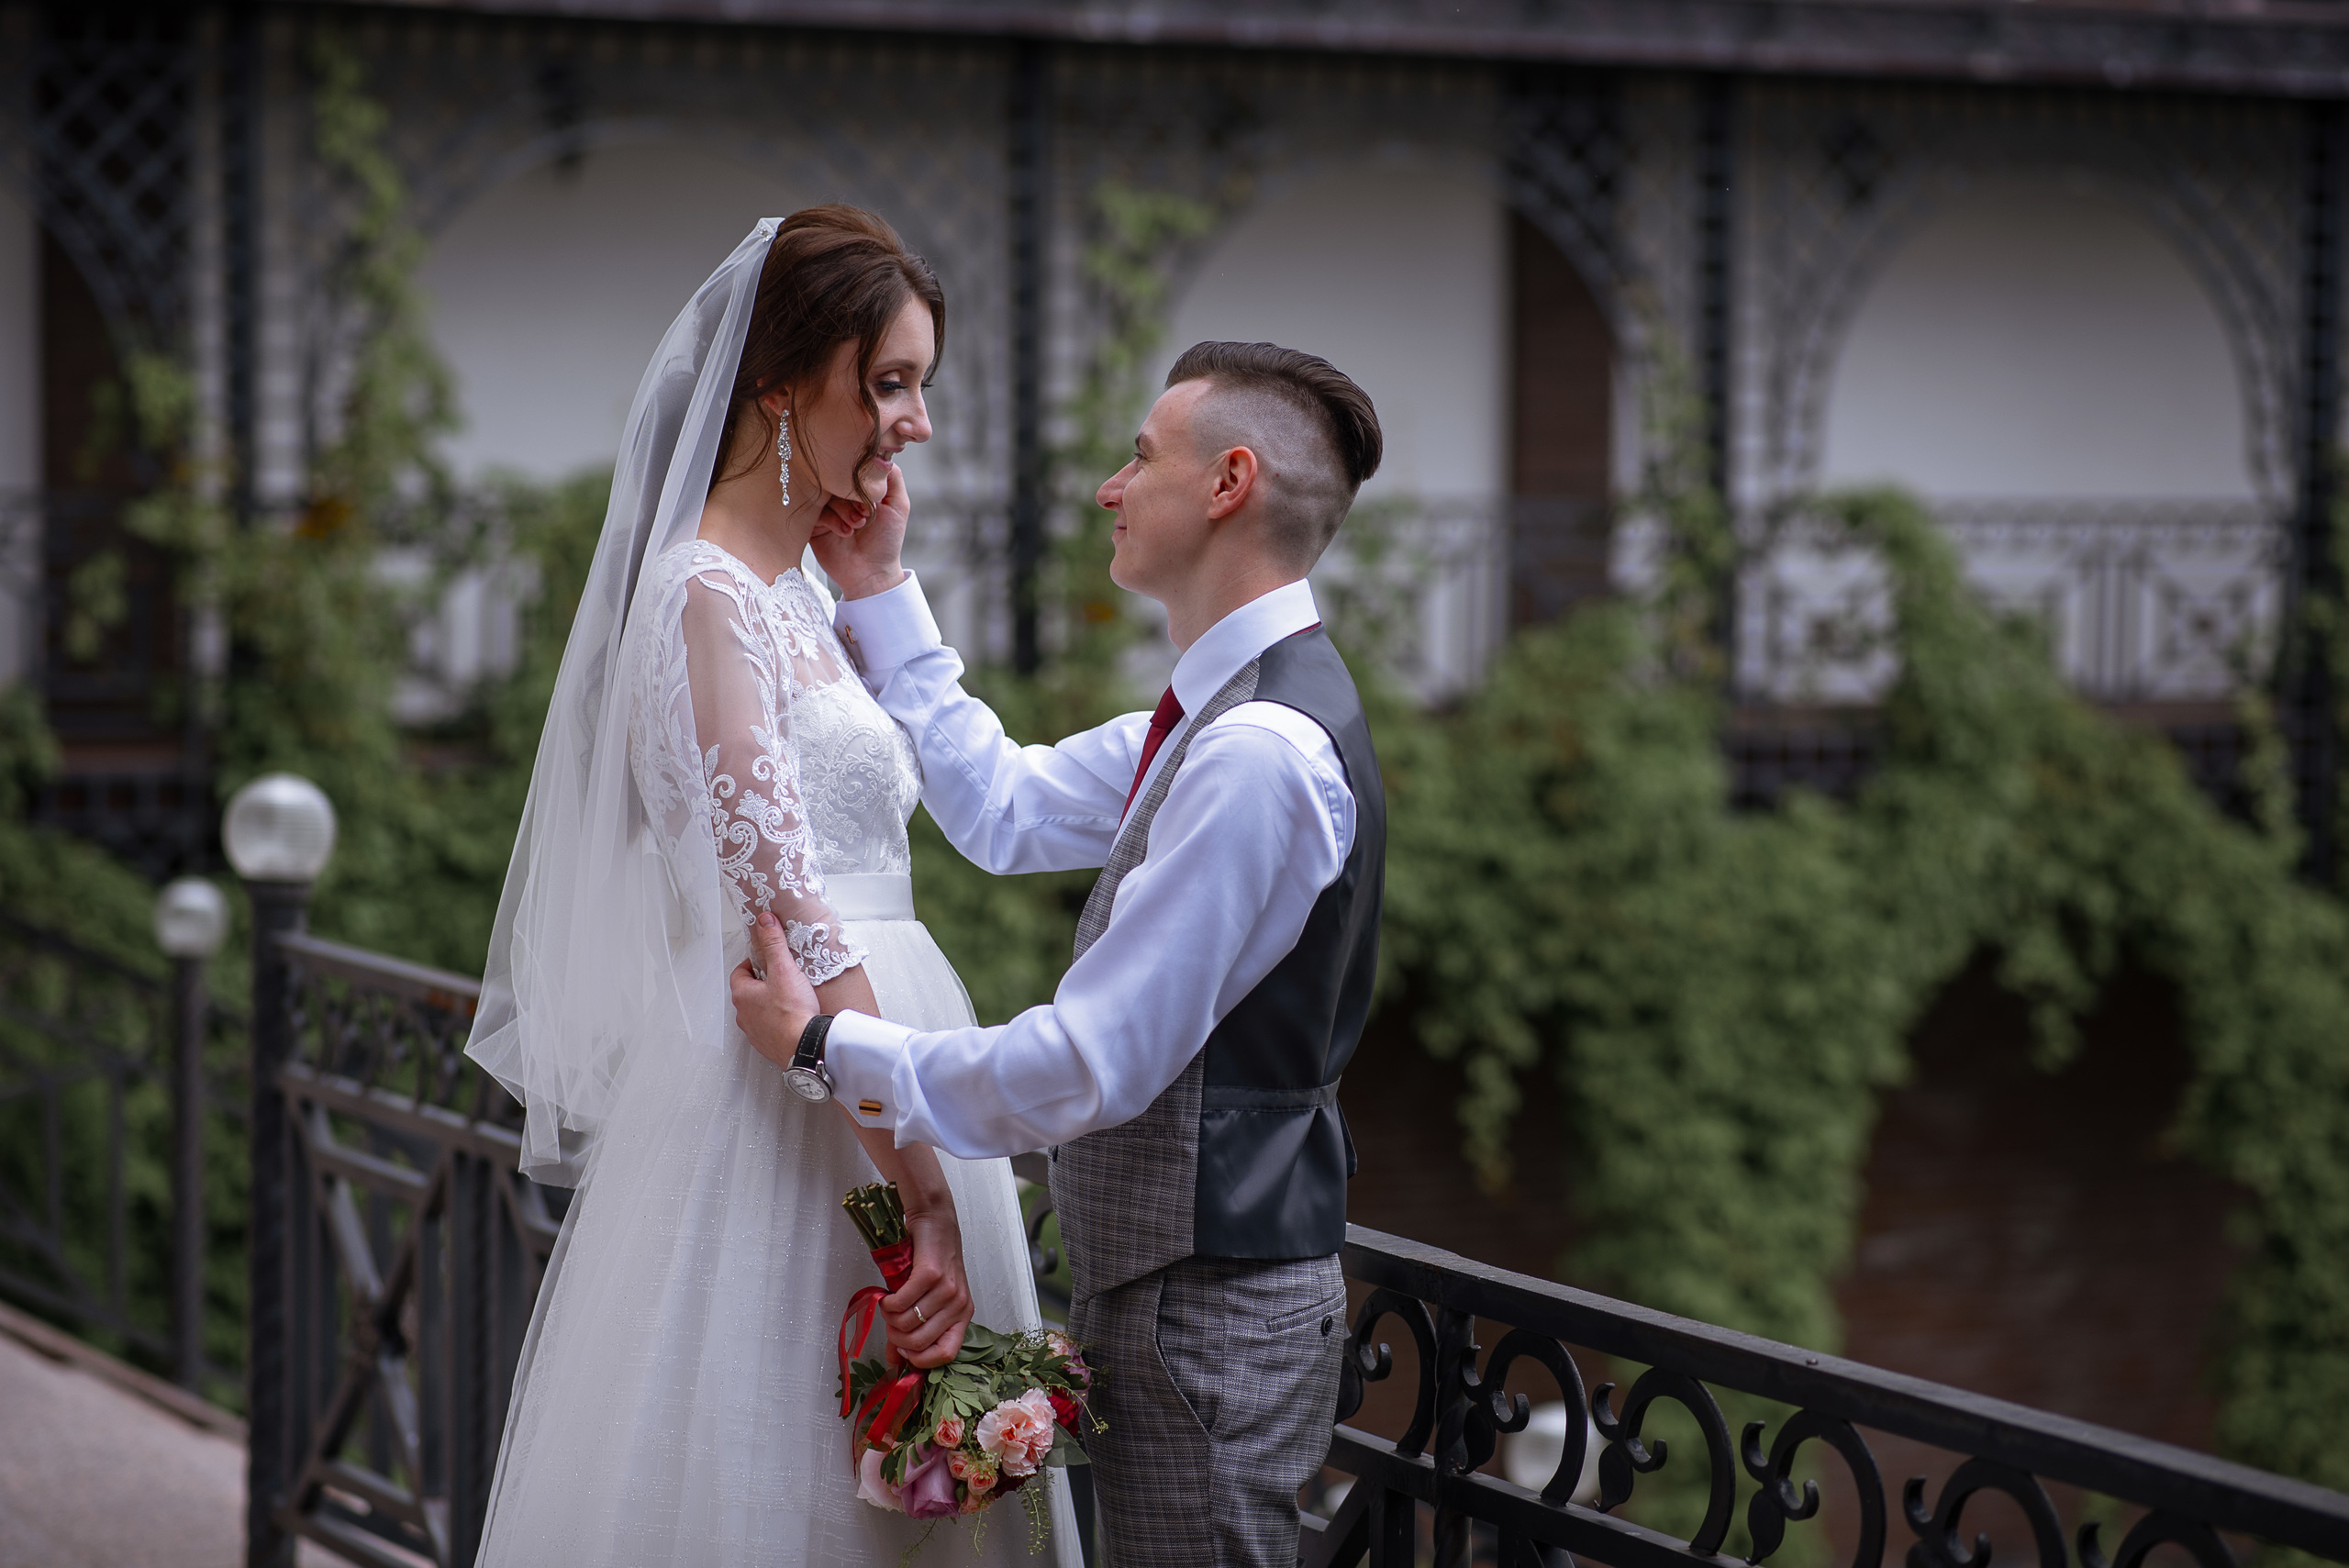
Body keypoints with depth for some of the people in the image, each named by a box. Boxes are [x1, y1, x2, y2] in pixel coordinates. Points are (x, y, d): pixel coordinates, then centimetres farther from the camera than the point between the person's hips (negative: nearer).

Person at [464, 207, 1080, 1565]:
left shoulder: (792, 593, 14)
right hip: (778, 1096, -9)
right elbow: (788, 921, -21)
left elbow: (924, 779, 27)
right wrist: (924, 1192, -23)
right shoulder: (710, 595, -14)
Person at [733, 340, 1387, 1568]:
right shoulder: (1220, 718, 9)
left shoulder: (1260, 752, -23)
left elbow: (1093, 1064, -24)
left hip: (1210, 1314, -10)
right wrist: (879, 591, 18)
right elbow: (1004, 809, 21)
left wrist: (828, 1045, -14)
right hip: (1173, 1279, 10)